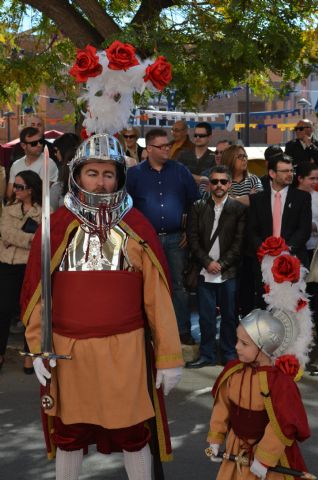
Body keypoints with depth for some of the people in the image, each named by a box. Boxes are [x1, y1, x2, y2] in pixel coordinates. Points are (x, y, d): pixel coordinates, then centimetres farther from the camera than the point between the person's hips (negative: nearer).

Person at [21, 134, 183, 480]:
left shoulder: (137, 227, -1)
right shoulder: (57, 226, -1)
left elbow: (157, 295, -2)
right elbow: (36, 290, 1)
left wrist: (169, 356, -3)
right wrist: (38, 348, -5)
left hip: (124, 348, -1)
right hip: (69, 349, 1)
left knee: (133, 433, 10)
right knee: (69, 432, 16)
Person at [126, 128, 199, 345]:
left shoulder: (180, 171, 3)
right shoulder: (135, 173, 0)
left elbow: (195, 202, 7)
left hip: (176, 238, 1)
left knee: (179, 286, 5)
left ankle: (184, 332, 13)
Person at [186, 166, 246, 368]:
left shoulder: (239, 209, 3)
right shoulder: (198, 207, 8)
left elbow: (239, 241, -2)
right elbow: (193, 238, 3)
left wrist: (222, 264, -9)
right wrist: (207, 262, -7)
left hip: (229, 272, -1)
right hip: (205, 271, 1)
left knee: (230, 315, 4)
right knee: (206, 315, 3)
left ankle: (229, 355, 14)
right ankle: (207, 354, 13)